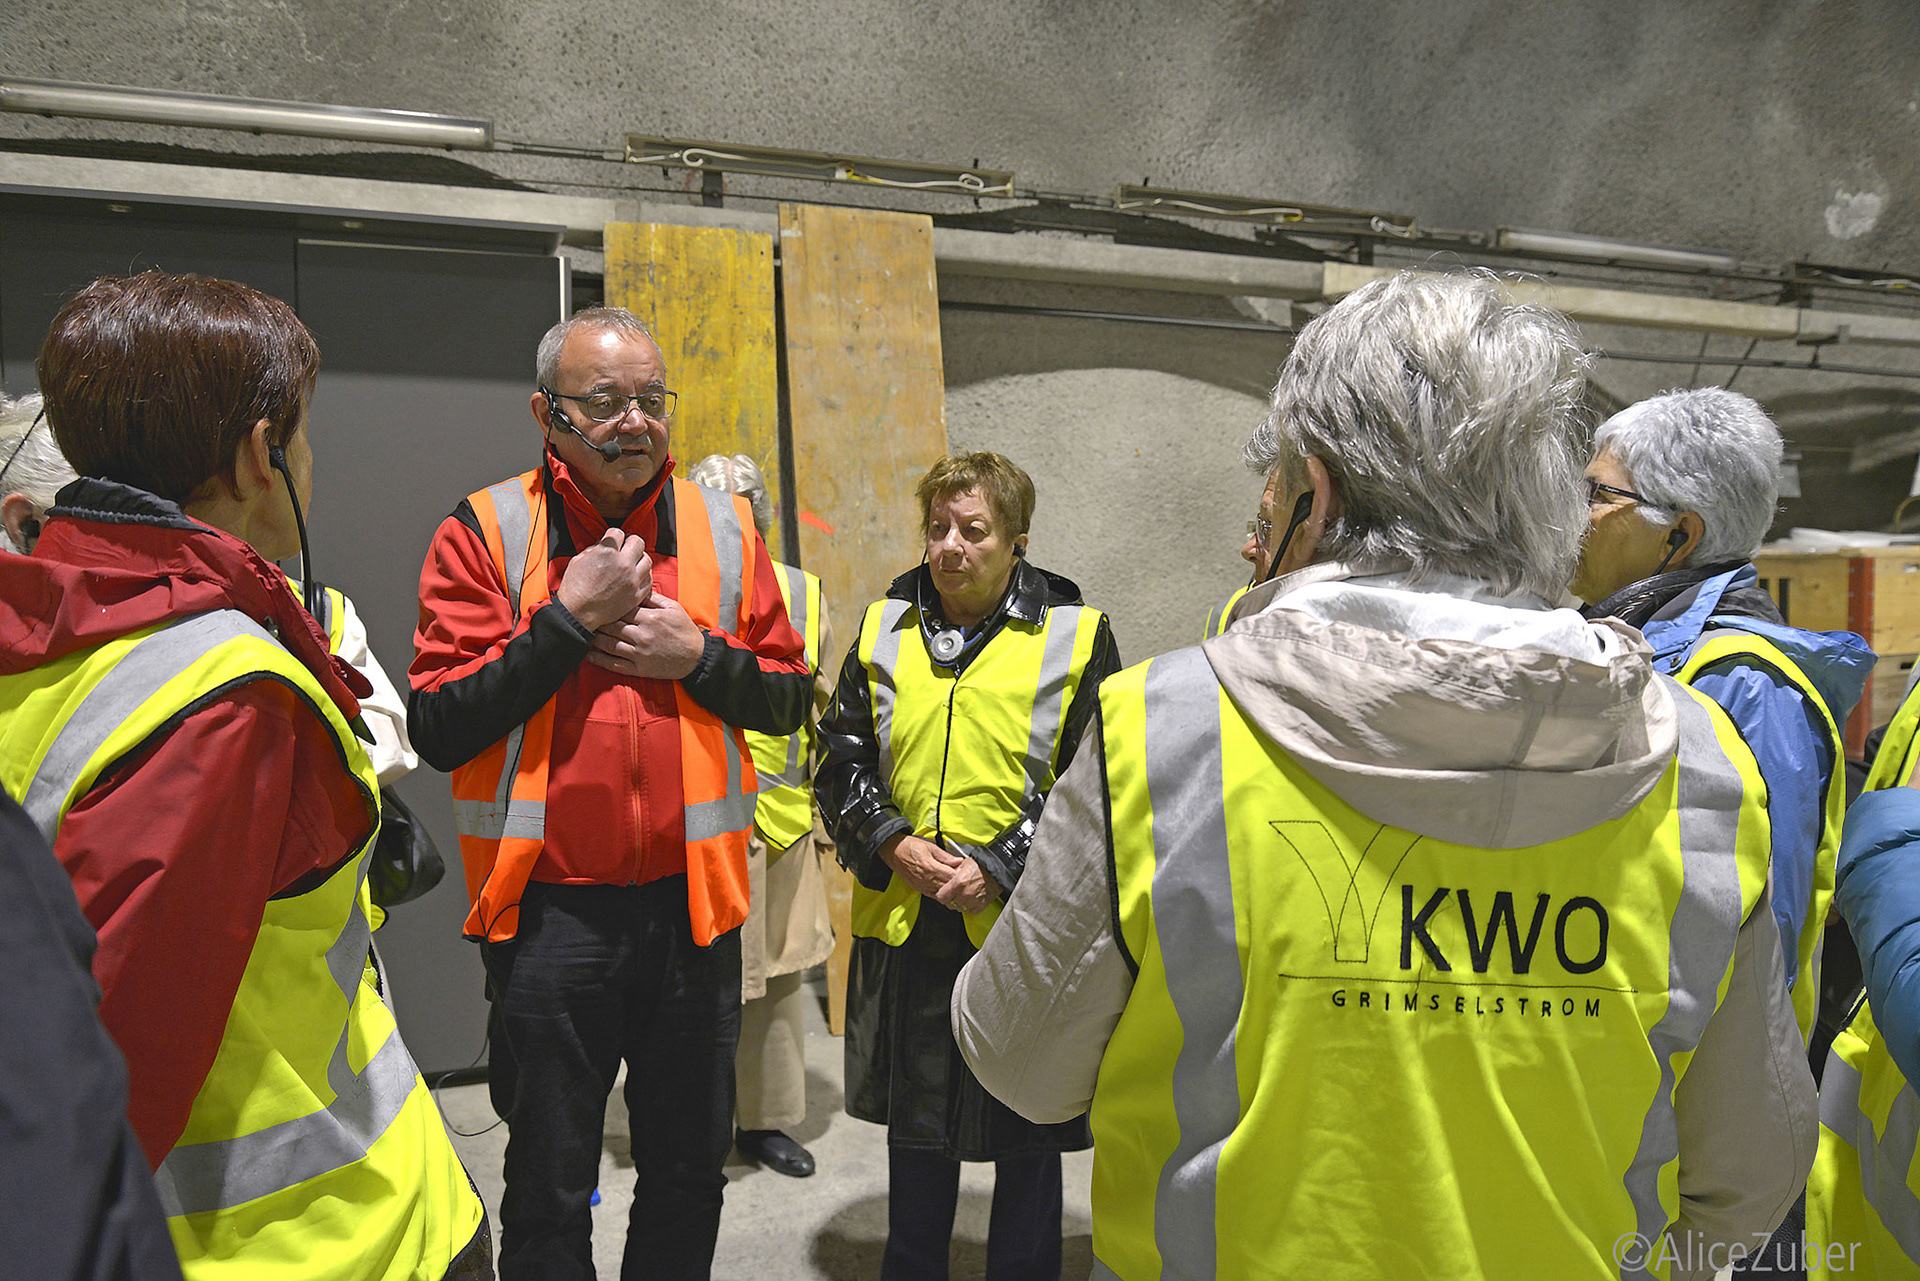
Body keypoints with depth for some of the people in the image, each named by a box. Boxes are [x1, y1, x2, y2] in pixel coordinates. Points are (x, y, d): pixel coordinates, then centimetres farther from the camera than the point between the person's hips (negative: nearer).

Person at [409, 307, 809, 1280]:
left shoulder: (721, 528, 4)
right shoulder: (485, 531, -6)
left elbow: (787, 698, 6)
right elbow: (437, 730, -12)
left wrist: (697, 655, -12)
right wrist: (567, 620, -18)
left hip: (690, 898, 3)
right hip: (549, 907, -2)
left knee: (690, 1173, 19)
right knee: (548, 1195, 14)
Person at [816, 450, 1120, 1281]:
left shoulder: (1074, 636, -4)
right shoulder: (884, 629, 6)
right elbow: (841, 762, 7)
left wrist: (999, 868, -15)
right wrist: (894, 847, -9)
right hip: (903, 924, 3)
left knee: (1027, 1137, 12)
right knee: (915, 1122, 20)